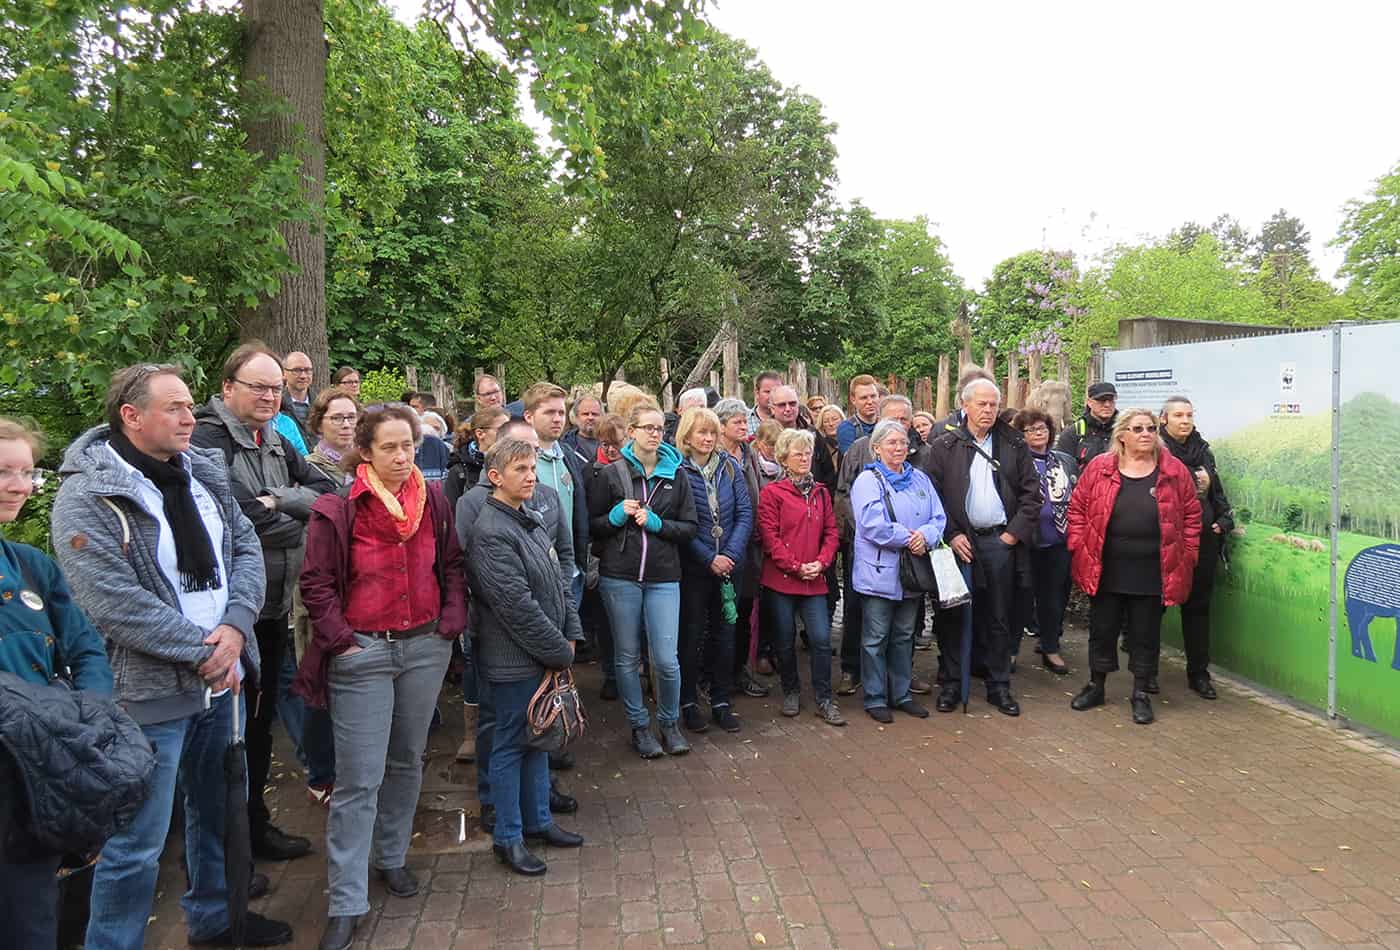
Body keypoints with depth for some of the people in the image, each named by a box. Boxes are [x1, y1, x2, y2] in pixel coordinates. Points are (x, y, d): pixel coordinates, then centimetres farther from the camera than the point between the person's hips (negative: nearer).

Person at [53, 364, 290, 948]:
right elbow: (114, 602, -21)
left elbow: (246, 550, 4)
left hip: (224, 679, 7)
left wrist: (234, 627, -12)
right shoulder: (87, 496, -15)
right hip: (150, 694, -7)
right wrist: (202, 652, -17)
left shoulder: (204, 473, 6)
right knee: (137, 844, 4)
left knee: (219, 811, 22)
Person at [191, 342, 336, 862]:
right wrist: (300, 530, -9)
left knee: (261, 718, 18)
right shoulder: (209, 439, -12)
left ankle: (256, 823, 32)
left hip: (275, 605, 8)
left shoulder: (274, 443, 12)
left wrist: (282, 500, -13)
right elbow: (239, 510, -23)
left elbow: (326, 488, 4)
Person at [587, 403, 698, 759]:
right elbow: (592, 525, 3)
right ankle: (639, 725, 26)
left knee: (666, 659, -3)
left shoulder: (675, 475, 6)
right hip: (620, 577, 0)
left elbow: (689, 528, 4)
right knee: (627, 657, 9)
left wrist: (656, 523, -11)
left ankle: (670, 723, 21)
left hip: (663, 577, 1)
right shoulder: (611, 474, 2)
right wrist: (617, 516, -15)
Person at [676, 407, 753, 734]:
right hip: (693, 568, -3)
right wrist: (709, 559, -15)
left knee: (724, 634, 11)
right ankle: (689, 703, 19)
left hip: (729, 565, 3)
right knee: (691, 635, 6)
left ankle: (722, 703, 22)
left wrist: (730, 554, -11)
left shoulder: (730, 467, 3)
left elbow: (745, 513, 0)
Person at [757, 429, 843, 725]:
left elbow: (830, 531, 10)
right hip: (780, 579, -3)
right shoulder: (772, 492, -3)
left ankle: (824, 700, 9)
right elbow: (769, 536, -9)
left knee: (821, 639, -3)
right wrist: (796, 567, -13)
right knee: (785, 640, 8)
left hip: (814, 580, 3)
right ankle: (790, 692, 27)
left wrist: (821, 562, -6)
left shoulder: (820, 492, 12)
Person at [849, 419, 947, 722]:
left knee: (904, 636, 15)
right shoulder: (868, 480, -7)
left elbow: (938, 517, 6)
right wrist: (909, 539, -17)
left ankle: (901, 694, 26)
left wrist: (926, 536, -15)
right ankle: (875, 698, 13)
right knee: (876, 638, 2)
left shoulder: (919, 479, 12)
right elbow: (873, 524, -19)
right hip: (879, 572, -6)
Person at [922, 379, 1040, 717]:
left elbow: (1031, 492, 6)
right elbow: (931, 495, -3)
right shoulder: (944, 446, 0)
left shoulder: (1014, 445, 6)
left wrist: (1015, 532, -2)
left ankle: (999, 686, 21)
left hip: (1000, 541, 2)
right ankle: (952, 684, 17)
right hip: (959, 541, -2)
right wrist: (950, 535, -9)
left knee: (999, 619, 10)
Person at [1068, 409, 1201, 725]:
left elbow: (1191, 515, 6)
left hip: (1152, 575, 0)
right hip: (1106, 572, 0)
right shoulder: (1099, 467, -2)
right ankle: (1096, 687, 28)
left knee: (1145, 635, 10)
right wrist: (1079, 547, -1)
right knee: (1102, 629, 11)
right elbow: (1078, 507, 4)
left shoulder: (1175, 471, -1)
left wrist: (1187, 555, 2)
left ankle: (1141, 695, 24)